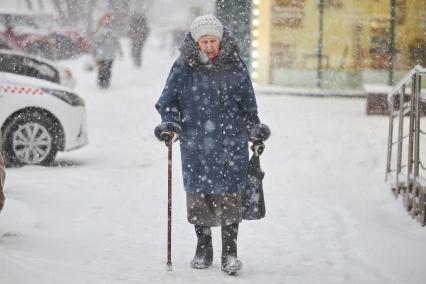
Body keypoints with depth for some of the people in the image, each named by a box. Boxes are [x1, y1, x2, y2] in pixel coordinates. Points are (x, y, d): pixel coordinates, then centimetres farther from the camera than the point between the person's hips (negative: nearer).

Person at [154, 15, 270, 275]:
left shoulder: (235, 67, 4)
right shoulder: (183, 67, 1)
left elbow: (248, 105, 14)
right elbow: (168, 102, 9)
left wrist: (255, 131, 13)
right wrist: (170, 124, -6)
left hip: (231, 144, 0)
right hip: (195, 145, 0)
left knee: (229, 196, -2)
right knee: (198, 195, 6)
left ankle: (230, 251, 6)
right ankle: (203, 248, 22)